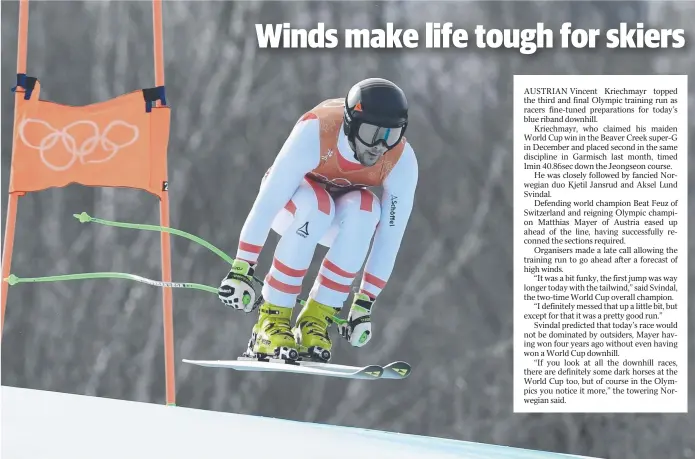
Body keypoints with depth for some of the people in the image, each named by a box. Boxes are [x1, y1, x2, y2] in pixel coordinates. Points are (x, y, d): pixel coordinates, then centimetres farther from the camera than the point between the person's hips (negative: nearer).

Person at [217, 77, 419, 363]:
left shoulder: (402, 161, -27)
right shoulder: (315, 133, -35)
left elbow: (390, 237, -22)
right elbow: (266, 203, -33)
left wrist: (364, 304, -23)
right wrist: (241, 269, -33)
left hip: (347, 217, 2)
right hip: (288, 201, -2)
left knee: (365, 208, -33)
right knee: (315, 206, -37)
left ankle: (316, 318, -23)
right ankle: (272, 318, -28)